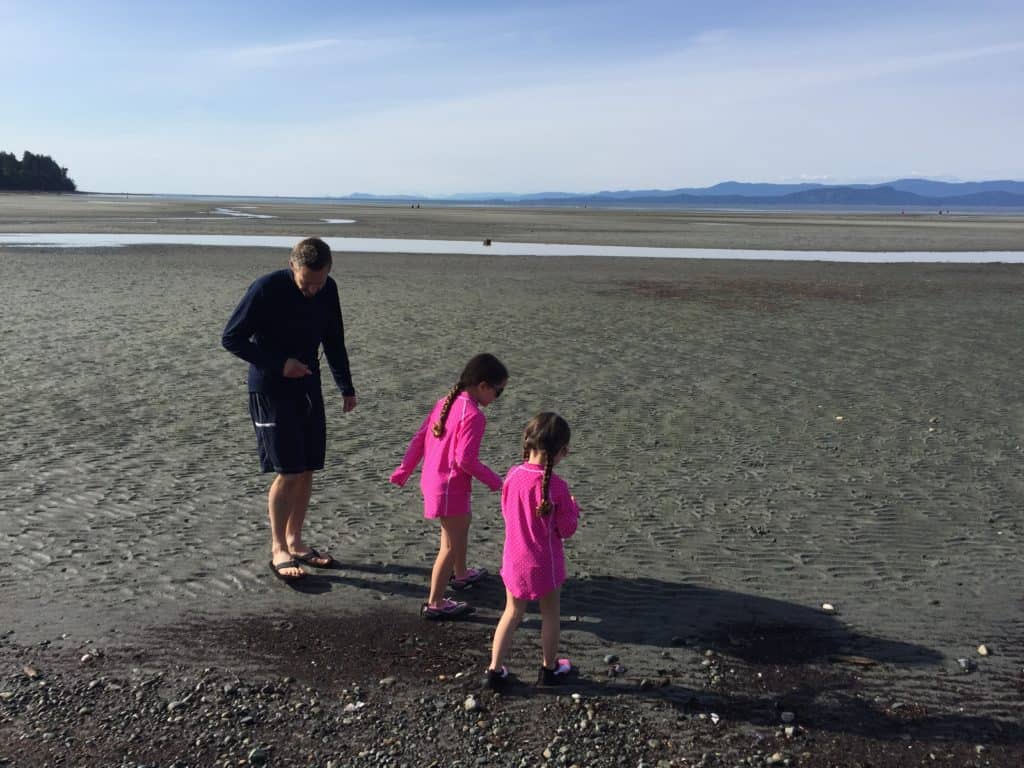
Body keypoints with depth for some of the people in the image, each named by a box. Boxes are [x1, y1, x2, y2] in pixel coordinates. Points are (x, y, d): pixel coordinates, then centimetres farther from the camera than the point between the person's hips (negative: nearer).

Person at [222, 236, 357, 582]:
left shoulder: (328, 290, 0)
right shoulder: (266, 289, -18)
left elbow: (334, 340, 14)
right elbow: (230, 339, -13)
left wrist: (346, 387, 14)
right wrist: (278, 364, -20)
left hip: (308, 388, 6)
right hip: (270, 390, -6)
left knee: (307, 470, 7)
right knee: (288, 472, -8)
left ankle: (295, 542, 22)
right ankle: (278, 551, 7)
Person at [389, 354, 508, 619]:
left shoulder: (446, 402, 4)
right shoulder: (474, 416, -22)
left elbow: (419, 439, 7)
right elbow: (465, 460, -25)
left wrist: (404, 469, 15)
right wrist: (494, 480, -12)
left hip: (432, 479, 10)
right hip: (451, 487, -10)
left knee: (463, 521, 29)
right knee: (452, 545, 2)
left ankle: (460, 574, 48)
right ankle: (434, 604, 9)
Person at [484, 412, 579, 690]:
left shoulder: (512, 476, -10)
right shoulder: (556, 486, -22)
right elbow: (567, 529, -13)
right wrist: (572, 507, 5)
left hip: (514, 560, 4)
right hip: (545, 563, -4)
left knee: (512, 613, 19)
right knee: (550, 614, 18)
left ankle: (494, 670, 23)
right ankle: (549, 669, 34)